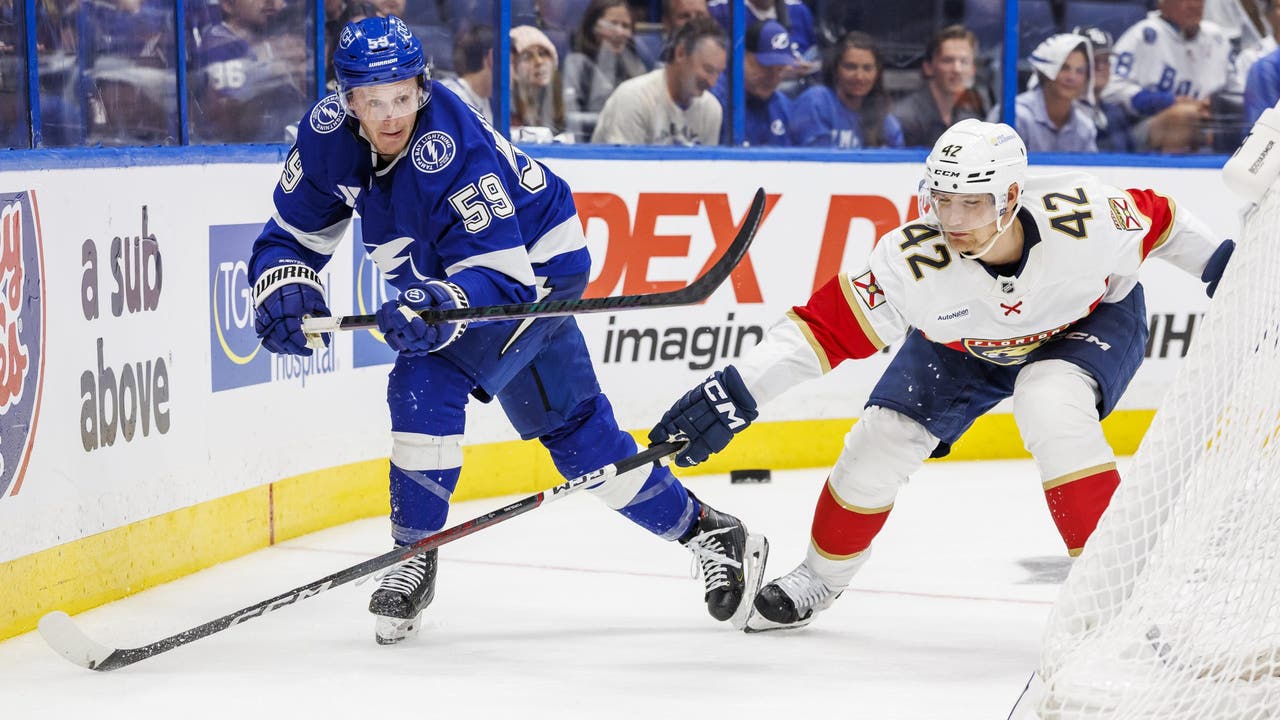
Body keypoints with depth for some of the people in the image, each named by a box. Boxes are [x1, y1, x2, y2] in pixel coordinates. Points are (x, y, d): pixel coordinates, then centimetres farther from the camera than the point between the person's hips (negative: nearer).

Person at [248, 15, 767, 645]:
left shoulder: (454, 149, -35)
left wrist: (443, 308, -54)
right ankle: (706, 532, 25)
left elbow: (499, 271, -36)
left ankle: (414, 558, -11)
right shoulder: (327, 134, -16)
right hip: (444, 279, 8)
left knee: (426, 386, -25)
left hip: (533, 266, -8)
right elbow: (292, 233, -6)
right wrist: (284, 289, -26)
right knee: (572, 428, 14)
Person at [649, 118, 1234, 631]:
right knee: (883, 439, -6)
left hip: (1094, 317, -2)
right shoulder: (913, 260, -37)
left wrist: (1223, 266, -9)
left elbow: (1159, 219, -17)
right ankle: (821, 576, 22)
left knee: (1052, 406, -33)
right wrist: (735, 392, -42)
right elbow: (825, 327, -34)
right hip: (964, 343, 2)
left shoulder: (1084, 216, -38)